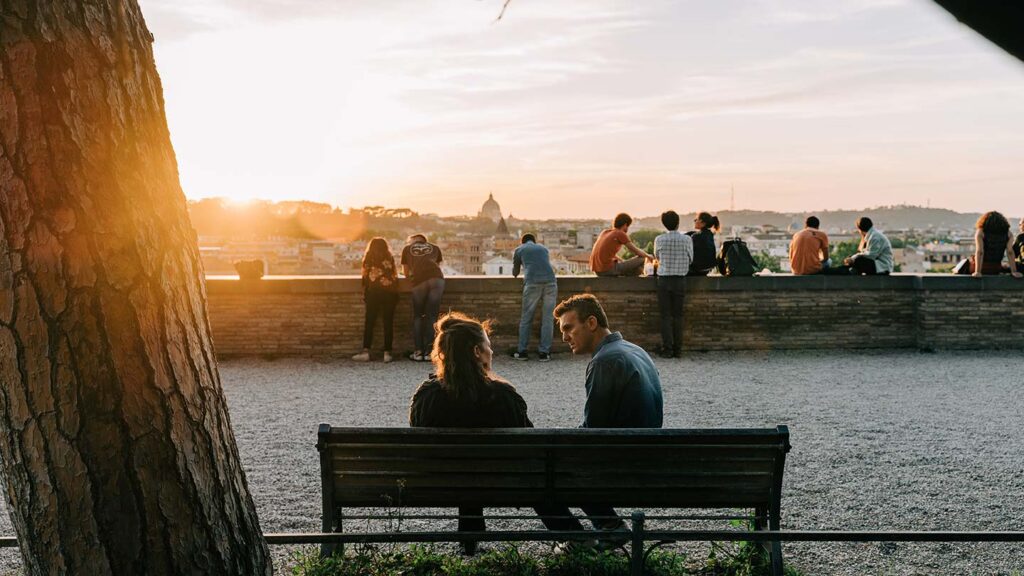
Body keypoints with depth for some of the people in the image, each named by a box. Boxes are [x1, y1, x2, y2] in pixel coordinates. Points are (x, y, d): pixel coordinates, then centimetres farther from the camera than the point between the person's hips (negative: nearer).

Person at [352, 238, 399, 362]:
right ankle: (387, 352, -4)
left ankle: (365, 351, -8)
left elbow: (365, 276, 5)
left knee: (369, 322, 0)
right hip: (390, 292, 1)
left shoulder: (369, 258, 9)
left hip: (374, 291, -1)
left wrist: (364, 294, 8)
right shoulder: (390, 258, 13)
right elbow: (395, 275, 12)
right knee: (388, 323, 1)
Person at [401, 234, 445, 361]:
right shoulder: (435, 248, 29)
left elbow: (406, 273, 31)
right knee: (431, 315, 7)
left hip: (419, 281, -1)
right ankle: (428, 352, 3)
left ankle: (418, 352, 7)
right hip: (437, 278, 1)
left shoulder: (407, 249, 27)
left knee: (418, 316, 12)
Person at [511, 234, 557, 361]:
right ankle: (544, 352, 4)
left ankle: (522, 351, 10)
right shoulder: (543, 248, 29)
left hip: (532, 283, -2)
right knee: (547, 318, 6)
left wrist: (516, 273, 54)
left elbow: (515, 273, 31)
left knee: (526, 318, 8)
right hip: (550, 282, 2)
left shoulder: (519, 250, 21)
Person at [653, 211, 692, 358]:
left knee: (665, 316, 3)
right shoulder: (687, 239, -6)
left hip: (664, 279, -1)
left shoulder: (659, 240, -5)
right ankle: (678, 349, 9)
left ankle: (667, 349, 0)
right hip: (680, 279, 1)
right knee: (678, 315, 8)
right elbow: (690, 259, 4)